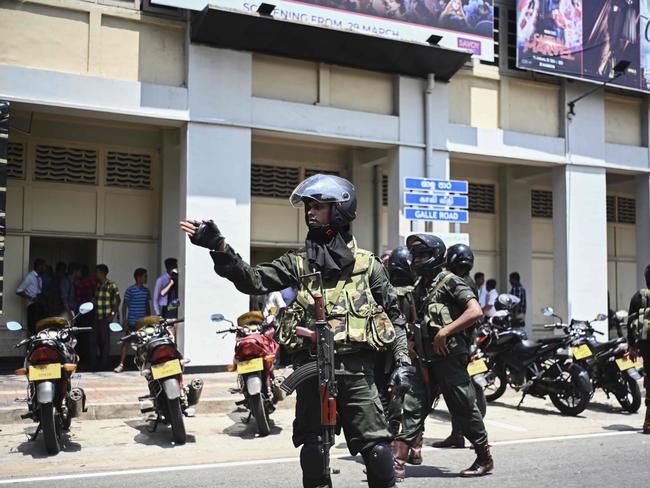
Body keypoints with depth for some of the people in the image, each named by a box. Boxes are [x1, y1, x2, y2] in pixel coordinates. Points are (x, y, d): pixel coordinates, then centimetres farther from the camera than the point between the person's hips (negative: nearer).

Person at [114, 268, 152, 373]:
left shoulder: (146, 290, 9)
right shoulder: (130, 290, -8)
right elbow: (124, 306, -6)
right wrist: (124, 321, -10)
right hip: (132, 322, -5)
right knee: (126, 342, -2)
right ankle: (121, 364, 3)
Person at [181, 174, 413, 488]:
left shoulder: (366, 263, 7)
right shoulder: (298, 263, 10)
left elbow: (393, 314, 9)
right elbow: (254, 280, -2)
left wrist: (403, 361, 1)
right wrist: (218, 247, -14)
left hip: (355, 368, -2)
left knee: (375, 445, -3)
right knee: (313, 448, 8)